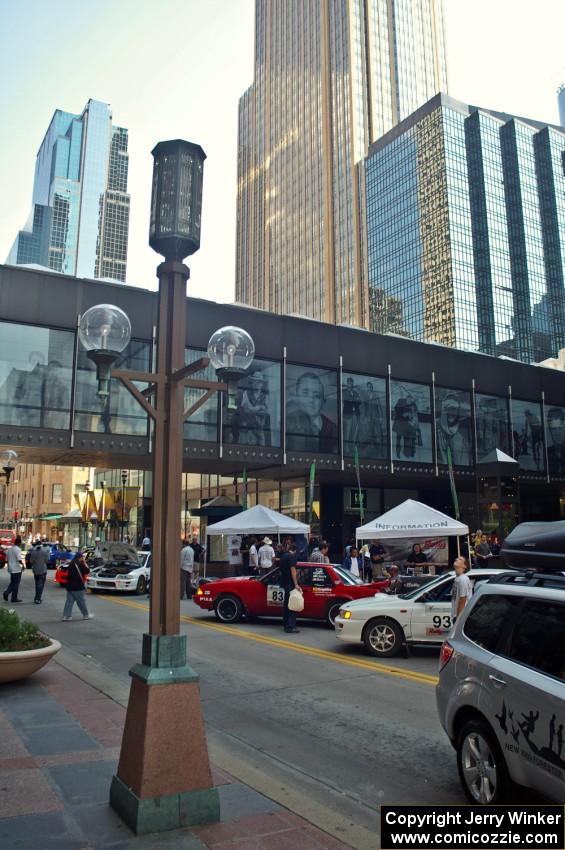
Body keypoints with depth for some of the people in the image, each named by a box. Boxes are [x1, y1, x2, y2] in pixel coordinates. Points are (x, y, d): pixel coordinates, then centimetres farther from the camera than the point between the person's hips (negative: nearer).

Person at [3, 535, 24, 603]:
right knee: (16, 584, 2)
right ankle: (14, 598, 6)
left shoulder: (9, 549, 9)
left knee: (12, 582, 19)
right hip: (17, 569, -7)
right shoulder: (17, 549, -16)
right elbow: (19, 560, -21)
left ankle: (6, 592, 0)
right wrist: (23, 565, -4)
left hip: (11, 569, 7)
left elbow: (6, 560, 13)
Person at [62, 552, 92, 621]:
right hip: (77, 587, -8)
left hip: (70, 586, 8)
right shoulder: (79, 564, -15)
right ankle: (85, 615, 15)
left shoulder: (71, 564, 10)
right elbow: (87, 571, -12)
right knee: (81, 601, 4)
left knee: (69, 601, 7)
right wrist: (84, 563, -5)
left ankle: (66, 616, 3)